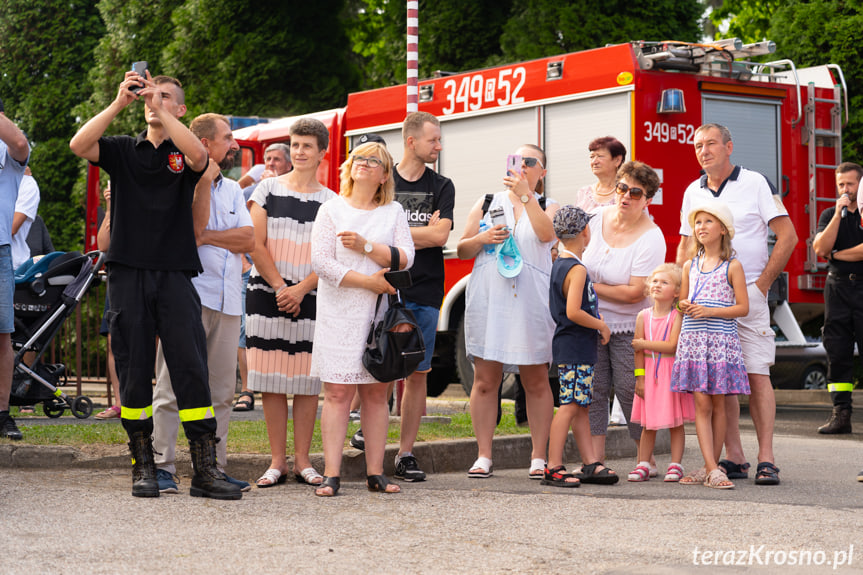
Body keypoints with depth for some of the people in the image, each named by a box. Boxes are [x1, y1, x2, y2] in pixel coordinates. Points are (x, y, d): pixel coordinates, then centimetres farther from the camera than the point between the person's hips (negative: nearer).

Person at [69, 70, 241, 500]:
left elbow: (198, 154, -16)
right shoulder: (123, 150, 12)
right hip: (128, 271, 1)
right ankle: (142, 464, 10)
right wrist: (120, 103, -13)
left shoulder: (183, 154, 9)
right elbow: (79, 145, -6)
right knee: (134, 370, 2)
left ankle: (205, 468, -8)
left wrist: (161, 112, -17)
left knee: (190, 366, -8)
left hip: (174, 274, -1)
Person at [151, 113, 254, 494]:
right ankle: (162, 466, -4)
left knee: (222, 388, 6)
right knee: (174, 384, -8)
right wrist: (205, 180, -13)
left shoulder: (232, 189, 18)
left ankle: (214, 468, 11)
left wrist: (206, 237, -8)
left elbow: (248, 239, 5)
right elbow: (196, 225, -15)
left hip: (226, 300, 6)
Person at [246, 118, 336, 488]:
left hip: (311, 299, 1)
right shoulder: (268, 189, 5)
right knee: (272, 381, -1)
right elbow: (256, 245, 0)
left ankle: (302, 461, 7)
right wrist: (279, 288, -8)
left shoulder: (331, 202, 7)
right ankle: (277, 461, 5)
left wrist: (301, 290, -11)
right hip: (267, 296, -1)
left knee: (308, 381, 0)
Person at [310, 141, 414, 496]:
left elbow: (406, 259, -1)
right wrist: (367, 281, -11)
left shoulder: (393, 212, 11)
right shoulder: (332, 210, 5)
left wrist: (365, 246, -12)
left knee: (376, 392, 3)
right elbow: (320, 261, -5)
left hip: (381, 314, 2)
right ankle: (332, 474, -7)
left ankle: (375, 473, 8)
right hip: (340, 314, -2)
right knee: (338, 392, -7)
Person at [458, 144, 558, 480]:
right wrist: (482, 239, -5)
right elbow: (462, 250, 14)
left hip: (532, 304, -1)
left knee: (536, 381, 1)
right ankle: (483, 457, 5)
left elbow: (546, 234, -13)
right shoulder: (487, 203, 14)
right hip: (488, 301, 1)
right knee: (485, 380, 0)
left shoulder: (547, 208, 10)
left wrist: (525, 195, -19)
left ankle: (538, 458, 6)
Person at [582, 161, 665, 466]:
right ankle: (596, 459, 3)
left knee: (629, 390, -5)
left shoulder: (651, 238, -17)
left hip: (628, 328, -5)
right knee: (593, 389, 0)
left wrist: (592, 287, -15)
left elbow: (634, 293, -22)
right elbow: (580, 253, 19)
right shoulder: (599, 217, 0)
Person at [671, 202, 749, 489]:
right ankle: (712, 469, -7)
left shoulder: (732, 266, -1)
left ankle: (711, 467, 9)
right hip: (693, 339, 3)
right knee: (701, 404, -4)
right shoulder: (690, 265, 14)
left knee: (718, 404, 2)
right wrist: (686, 306, -1)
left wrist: (709, 311, -15)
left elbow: (743, 307, -5)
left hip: (721, 341, -3)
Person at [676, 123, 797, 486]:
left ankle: (765, 460, -6)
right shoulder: (693, 192, 13)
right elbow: (686, 245, 21)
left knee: (757, 375, -8)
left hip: (748, 295, -4)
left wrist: (762, 283, -6)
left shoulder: (755, 183, -1)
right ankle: (734, 457, 9)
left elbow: (787, 236, -3)